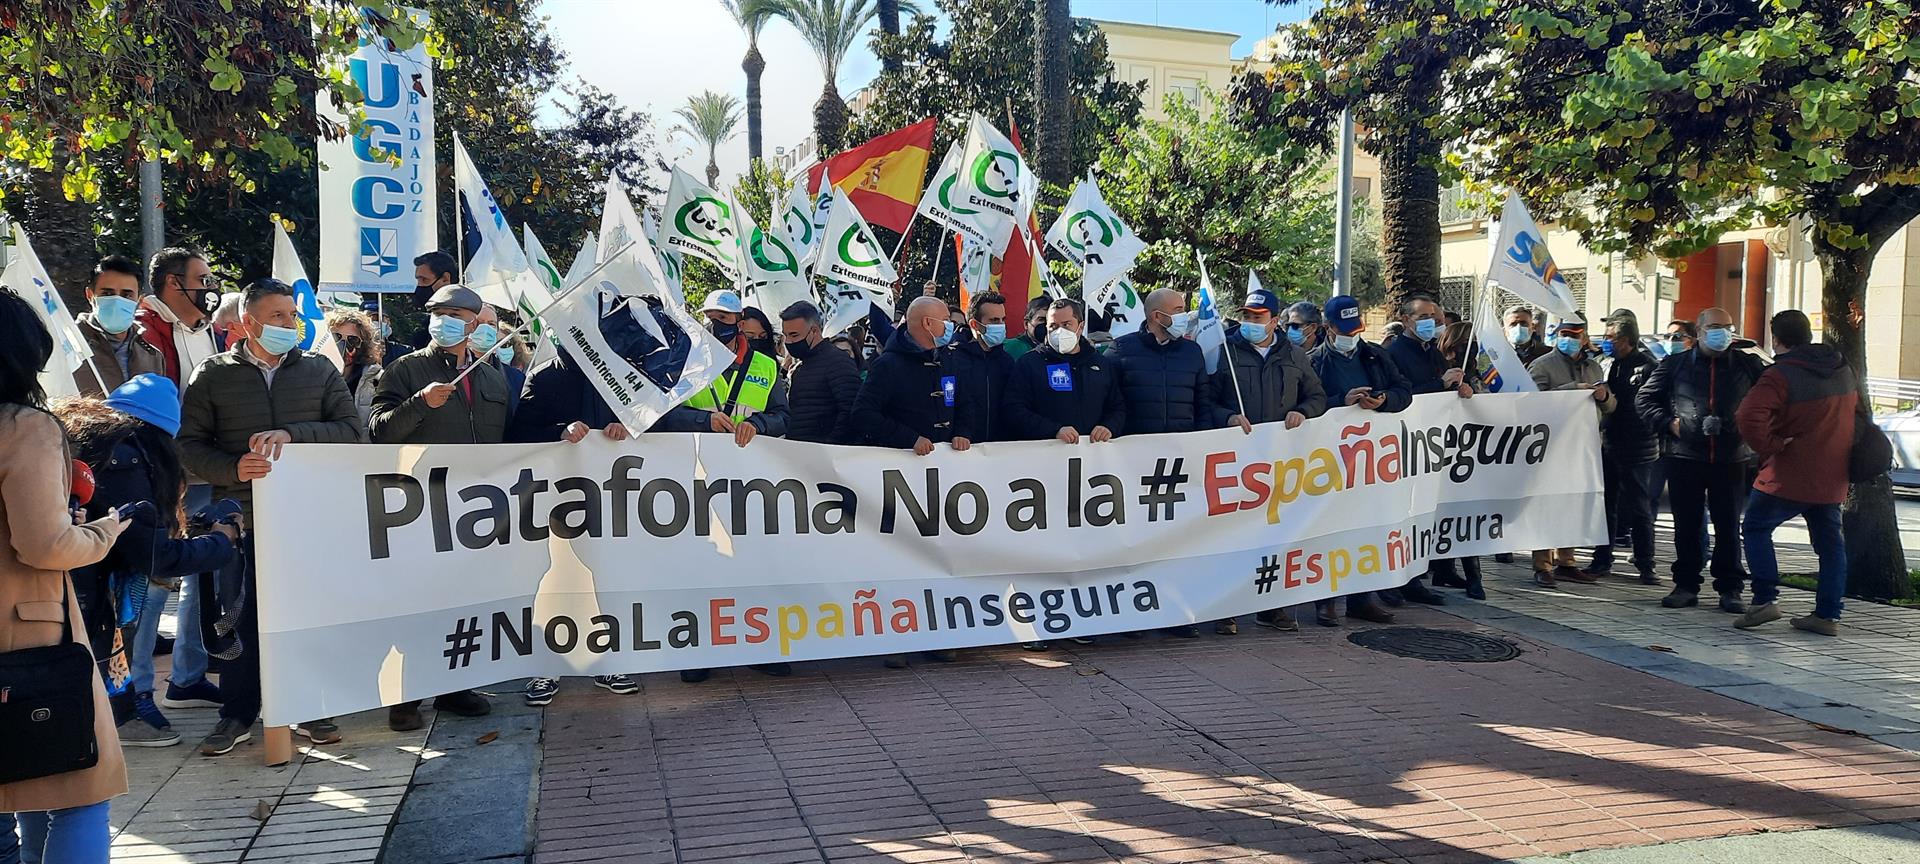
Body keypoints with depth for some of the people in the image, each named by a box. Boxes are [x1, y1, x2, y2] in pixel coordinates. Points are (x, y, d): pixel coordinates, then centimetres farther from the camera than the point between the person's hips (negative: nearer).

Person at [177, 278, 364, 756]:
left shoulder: (320, 371, 10)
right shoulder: (213, 375, 6)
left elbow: (350, 430, 1)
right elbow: (190, 443, 2)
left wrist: (292, 434, -14)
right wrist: (232, 469, -17)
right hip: (241, 517, -1)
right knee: (240, 616, 5)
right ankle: (237, 715, 18)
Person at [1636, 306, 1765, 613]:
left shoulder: (1748, 365, 8)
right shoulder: (1675, 364, 6)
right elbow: (1644, 399, 8)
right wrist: (1668, 423, -5)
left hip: (1731, 459, 0)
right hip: (1684, 457, 0)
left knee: (1729, 526, 4)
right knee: (1687, 525, 6)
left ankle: (1729, 589, 12)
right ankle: (1686, 585, 15)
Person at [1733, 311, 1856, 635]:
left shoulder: (1780, 376, -17)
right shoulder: (1844, 369, 9)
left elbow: (1749, 418, -30)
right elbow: (1859, 417, 21)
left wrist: (1770, 446, -17)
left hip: (1788, 477, -7)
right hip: (1833, 479, 7)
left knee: (1756, 528, 6)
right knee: (1830, 541, 13)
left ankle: (1765, 600, -3)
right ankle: (1828, 615, 15)